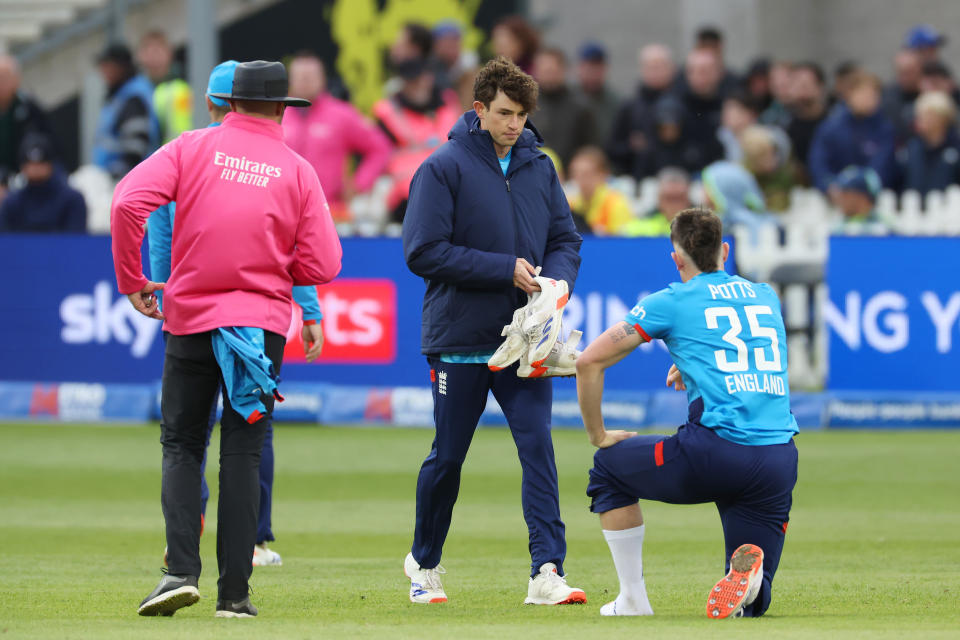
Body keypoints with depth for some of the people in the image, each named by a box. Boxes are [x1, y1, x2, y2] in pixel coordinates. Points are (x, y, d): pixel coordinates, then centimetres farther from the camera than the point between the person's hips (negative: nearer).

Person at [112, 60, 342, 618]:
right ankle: (235, 592, 0)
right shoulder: (297, 170, 3)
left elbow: (129, 201, -12)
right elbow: (322, 264, -2)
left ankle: (182, 569, -10)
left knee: (181, 445, 9)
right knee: (243, 453, 4)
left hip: (191, 318, 0)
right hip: (264, 322, 0)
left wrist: (131, 279, 0)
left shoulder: (194, 147, 1)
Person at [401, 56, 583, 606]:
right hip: (459, 340, -3)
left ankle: (548, 571, -16)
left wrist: (555, 280, -9)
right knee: (448, 457, 8)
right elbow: (425, 252, -14)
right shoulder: (444, 168, -7)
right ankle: (425, 564, 28)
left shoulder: (539, 168, 8)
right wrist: (505, 269, -18)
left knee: (538, 446, -10)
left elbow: (566, 240, 13)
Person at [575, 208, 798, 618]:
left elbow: (589, 362, 7)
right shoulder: (766, 297, 21)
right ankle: (748, 569, -20)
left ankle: (633, 601, 21)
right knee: (751, 603, 17)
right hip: (779, 467, 4)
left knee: (610, 465, 27)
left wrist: (598, 436, 18)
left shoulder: (671, 302, 7)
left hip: (713, 456, -4)